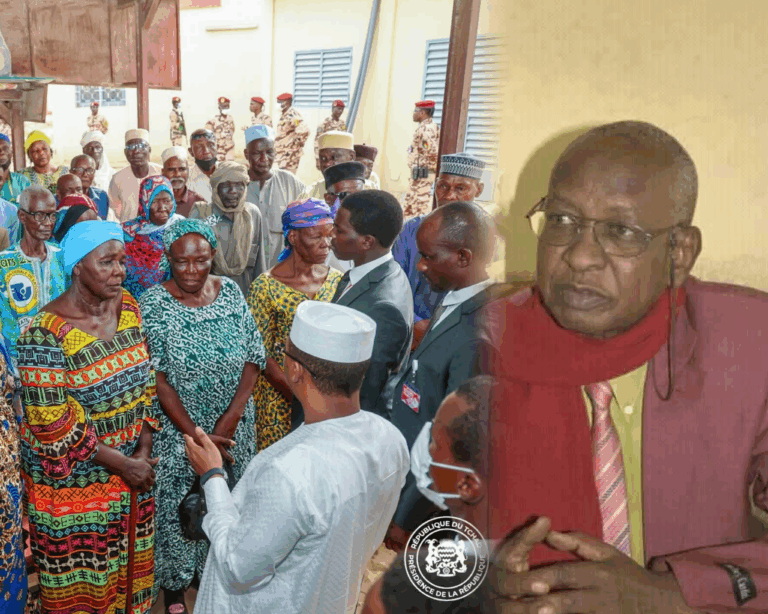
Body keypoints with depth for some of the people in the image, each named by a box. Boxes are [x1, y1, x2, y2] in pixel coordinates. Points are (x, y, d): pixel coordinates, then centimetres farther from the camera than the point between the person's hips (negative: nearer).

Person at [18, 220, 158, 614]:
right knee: (80, 581, 13)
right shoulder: (45, 333, -21)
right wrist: (121, 464, -15)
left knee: (129, 563, 21)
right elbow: (51, 424, -20)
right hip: (74, 480, -5)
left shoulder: (128, 307, -2)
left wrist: (144, 450, -5)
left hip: (133, 463, 5)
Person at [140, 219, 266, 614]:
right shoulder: (154, 303, -13)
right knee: (178, 504, 11)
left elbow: (253, 356, -3)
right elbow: (156, 377, -14)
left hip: (232, 426, 3)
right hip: (177, 428, -3)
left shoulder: (231, 292, -4)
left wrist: (233, 415, -13)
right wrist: (194, 434, -16)